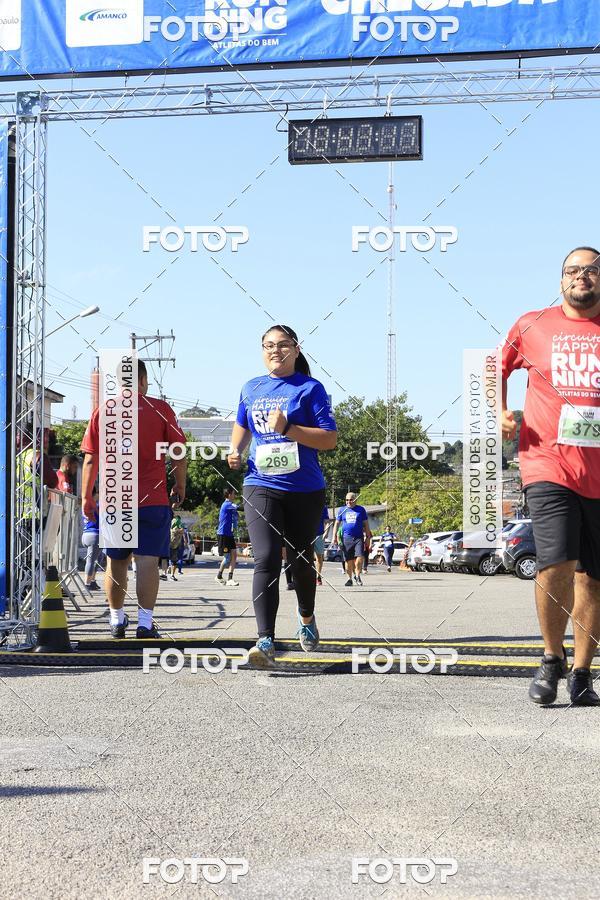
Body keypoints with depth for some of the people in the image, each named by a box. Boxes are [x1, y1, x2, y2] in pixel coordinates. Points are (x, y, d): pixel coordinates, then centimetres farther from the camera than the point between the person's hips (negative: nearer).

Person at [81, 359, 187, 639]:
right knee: (147, 560, -3)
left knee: (116, 562, 14)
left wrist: (86, 496, 10)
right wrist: (180, 486, 13)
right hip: (153, 499, -2)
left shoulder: (103, 411, 4)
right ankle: (145, 623, -9)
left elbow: (91, 459, 3)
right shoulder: (160, 409, 0)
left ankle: (117, 619, 22)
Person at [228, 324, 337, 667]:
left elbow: (330, 439, -11)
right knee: (266, 560, -15)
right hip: (261, 486, 2)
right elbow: (242, 425, 29)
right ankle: (266, 641, -20)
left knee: (301, 561, 14)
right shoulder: (251, 388, 10)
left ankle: (307, 619, 42)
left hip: (305, 489, -2)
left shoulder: (310, 388, -4)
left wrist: (288, 429, -21)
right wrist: (236, 450, 8)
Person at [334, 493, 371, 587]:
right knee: (348, 560, 3)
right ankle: (350, 578, 16)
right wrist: (335, 536, 9)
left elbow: (366, 524, 11)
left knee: (359, 557, -15)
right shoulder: (342, 510, 11)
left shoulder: (361, 510, 8)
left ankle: (357, 576, 3)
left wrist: (368, 537, 8)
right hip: (346, 538, 1)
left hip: (358, 537, -1)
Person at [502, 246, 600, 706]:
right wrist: (501, 411, 8)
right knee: (557, 565, -17)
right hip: (549, 465, -2)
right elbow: (498, 368, 23)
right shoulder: (532, 326, 7)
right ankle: (552, 658, 7)